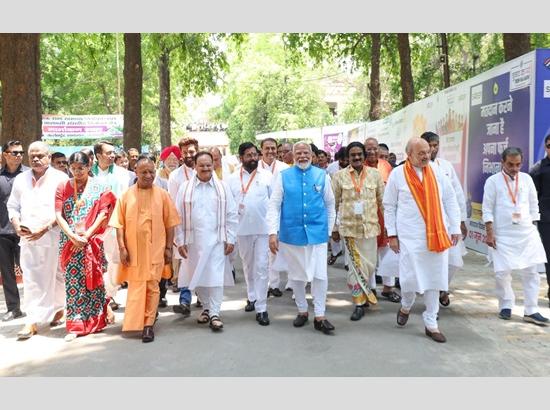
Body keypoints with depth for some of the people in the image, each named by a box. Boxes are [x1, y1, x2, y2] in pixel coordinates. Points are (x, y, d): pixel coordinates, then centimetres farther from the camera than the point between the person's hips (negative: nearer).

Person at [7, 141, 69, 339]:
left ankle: (59, 309, 26)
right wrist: (17, 225, -1)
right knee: (31, 279, 0)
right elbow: (12, 206, 18)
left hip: (54, 237, -3)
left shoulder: (60, 178, -2)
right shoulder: (21, 179, 12)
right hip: (28, 238, 3)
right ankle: (32, 321, 2)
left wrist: (45, 228, -15)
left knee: (55, 276, 6)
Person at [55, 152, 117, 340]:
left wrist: (86, 236, -12)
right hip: (69, 242, 1)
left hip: (92, 242, -1)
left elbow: (102, 215, -4)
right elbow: (58, 215, 0)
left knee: (93, 279, 3)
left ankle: (96, 319, 19)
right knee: (72, 281, 1)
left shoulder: (99, 188, 3)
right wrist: (72, 236, -12)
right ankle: (75, 324, 7)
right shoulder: (63, 187, 7)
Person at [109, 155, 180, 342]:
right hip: (133, 250, 1)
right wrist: (122, 248, -5)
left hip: (155, 250, -1)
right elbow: (119, 224, 1)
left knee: (152, 286, 1)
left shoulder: (162, 194, 0)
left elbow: (170, 223, 3)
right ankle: (136, 323, 28)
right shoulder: (126, 195, 0)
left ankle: (148, 324, 8)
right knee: (135, 286, 12)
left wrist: (168, 248, 0)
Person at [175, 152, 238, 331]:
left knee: (215, 276, -5)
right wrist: (180, 241, -1)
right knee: (198, 276, 10)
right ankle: (206, 307, 27)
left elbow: (231, 215, 3)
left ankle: (214, 313, 2)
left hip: (216, 240, -1)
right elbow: (179, 217, 3)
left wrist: (230, 239, -2)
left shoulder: (222, 187, 3)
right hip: (194, 241, 1)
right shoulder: (185, 188, 3)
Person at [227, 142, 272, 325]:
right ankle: (252, 296, 35)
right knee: (248, 266, 16)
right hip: (242, 229, 2)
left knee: (261, 267, -3)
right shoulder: (232, 178, 3)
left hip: (263, 228, -2)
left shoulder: (267, 176, -1)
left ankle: (261, 308, 1)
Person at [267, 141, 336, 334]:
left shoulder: (322, 175, 3)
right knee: (296, 275, 12)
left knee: (320, 275, -2)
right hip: (291, 233, 1)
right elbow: (274, 205, -1)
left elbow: (330, 205, 11)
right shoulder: (283, 176, 1)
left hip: (317, 233, 0)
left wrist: (329, 230, 12)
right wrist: (273, 233, -9)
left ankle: (319, 317, 11)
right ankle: (302, 311, 30)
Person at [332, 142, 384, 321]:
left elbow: (383, 201, 7)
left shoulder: (375, 174, 3)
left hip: (370, 226, 2)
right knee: (357, 265, 1)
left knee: (369, 265, 9)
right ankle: (360, 302, 15)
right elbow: (334, 204, 2)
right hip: (349, 227, -2)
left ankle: (361, 295, 34)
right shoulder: (339, 176, -1)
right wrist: (334, 228, 2)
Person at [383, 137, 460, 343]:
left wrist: (455, 228, 5)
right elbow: (389, 206, 2)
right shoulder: (397, 174, -2)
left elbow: (450, 200, 10)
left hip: (437, 236, 3)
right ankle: (405, 306, 29)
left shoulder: (437, 172, 5)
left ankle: (431, 324, 19)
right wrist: (392, 235, -1)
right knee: (410, 278, -4)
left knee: (434, 279, 7)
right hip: (410, 236, -3)